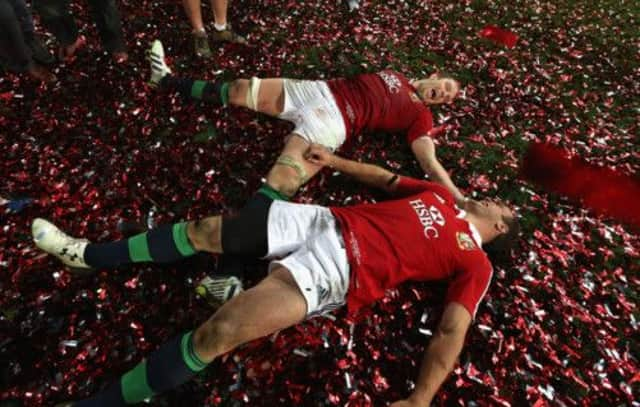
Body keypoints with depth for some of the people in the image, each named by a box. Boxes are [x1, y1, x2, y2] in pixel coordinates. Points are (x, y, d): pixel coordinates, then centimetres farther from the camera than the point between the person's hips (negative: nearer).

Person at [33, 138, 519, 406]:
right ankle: (90, 254, 22)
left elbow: (452, 332, -8)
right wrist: (335, 161, 24)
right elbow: (385, 177, 29)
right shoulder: (445, 195, 22)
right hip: (326, 224, 7)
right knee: (207, 229, 2)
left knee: (218, 332, -22)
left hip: (339, 270, -6)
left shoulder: (474, 264, 4)